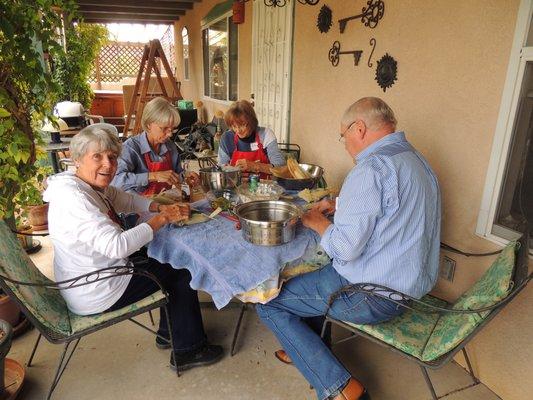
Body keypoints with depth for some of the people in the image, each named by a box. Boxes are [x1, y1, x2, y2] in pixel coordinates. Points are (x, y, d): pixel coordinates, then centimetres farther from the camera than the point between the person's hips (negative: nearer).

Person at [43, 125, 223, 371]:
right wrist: (162, 219, -25)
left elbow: (127, 199, 12)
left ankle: (168, 333, 30)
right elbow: (117, 246, -36)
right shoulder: (72, 198, -29)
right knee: (183, 273, 1)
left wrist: (161, 208, -6)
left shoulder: (94, 186, 1)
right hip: (95, 294, -9)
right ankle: (187, 350, 15)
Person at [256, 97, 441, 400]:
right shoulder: (416, 160, 9)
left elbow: (345, 248, -26)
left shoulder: (372, 168, -24)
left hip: (373, 295, -10)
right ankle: (305, 347, 33)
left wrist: (316, 221, -7)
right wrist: (340, 205, 12)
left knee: (269, 303, -1)